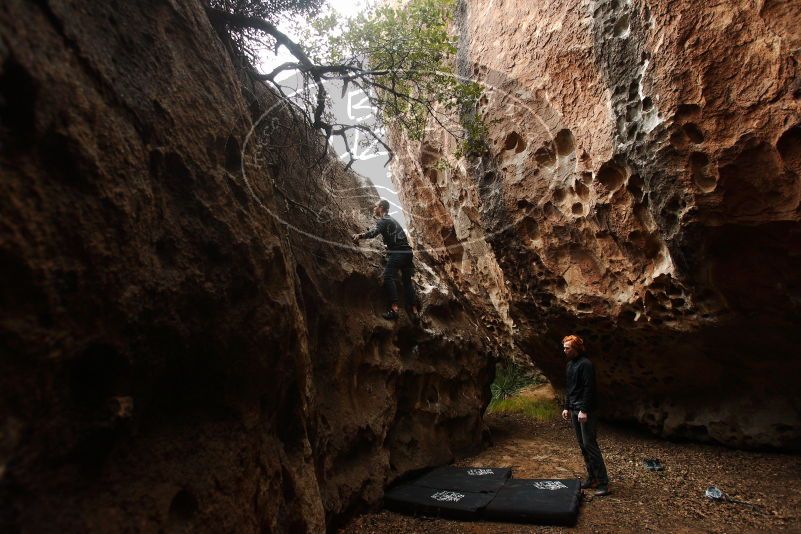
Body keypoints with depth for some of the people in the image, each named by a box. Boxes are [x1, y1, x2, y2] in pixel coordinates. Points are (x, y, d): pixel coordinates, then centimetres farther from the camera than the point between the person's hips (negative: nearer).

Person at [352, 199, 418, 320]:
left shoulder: (383, 220, -1)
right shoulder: (392, 220, 27)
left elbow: (373, 232, -20)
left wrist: (360, 236, -30)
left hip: (398, 252, -9)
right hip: (407, 252, 9)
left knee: (388, 276, -17)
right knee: (407, 281, 11)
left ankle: (394, 309, -28)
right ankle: (414, 311, 9)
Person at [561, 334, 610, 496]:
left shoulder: (585, 364, -15)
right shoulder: (570, 364, 12)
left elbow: (589, 389, -19)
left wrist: (584, 410, -21)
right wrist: (567, 407, 16)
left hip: (587, 411, -9)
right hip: (575, 410, 9)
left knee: (590, 444, -7)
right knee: (582, 446, 12)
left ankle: (603, 482, 1)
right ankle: (591, 478, 21)